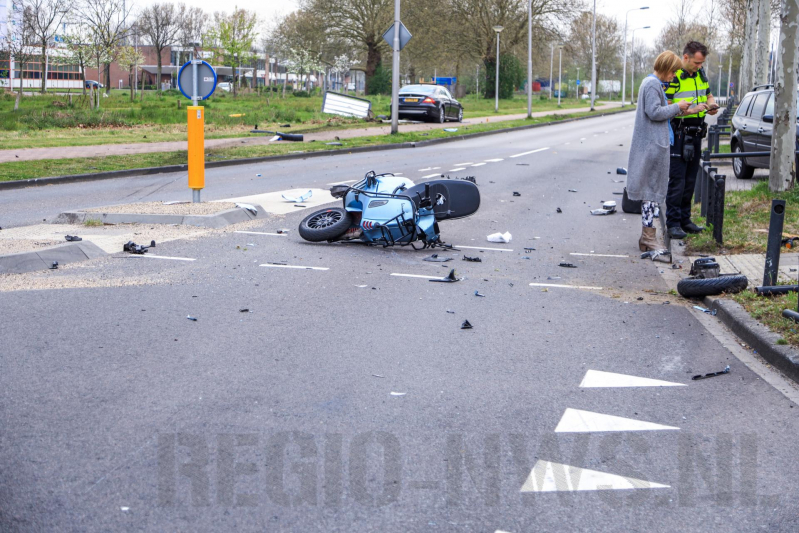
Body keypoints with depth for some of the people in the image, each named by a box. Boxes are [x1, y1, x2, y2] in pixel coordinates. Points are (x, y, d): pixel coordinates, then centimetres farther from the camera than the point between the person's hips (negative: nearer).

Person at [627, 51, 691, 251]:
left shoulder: (653, 83, 18)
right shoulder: (652, 84, -13)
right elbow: (654, 112, -20)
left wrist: (676, 110, 12)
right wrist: (676, 107, -10)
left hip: (652, 143, 11)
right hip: (653, 144, -11)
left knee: (650, 190, 12)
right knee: (651, 189, -7)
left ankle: (647, 237, 17)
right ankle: (649, 237, -4)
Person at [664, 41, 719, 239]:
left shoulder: (700, 74, 10)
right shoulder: (673, 77, -14)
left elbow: (709, 96, 24)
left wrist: (711, 105, 0)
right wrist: (691, 110, -25)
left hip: (696, 133, 8)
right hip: (678, 134, -8)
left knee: (690, 180, 13)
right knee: (677, 181, -7)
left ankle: (685, 219, 22)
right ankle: (673, 223, -1)